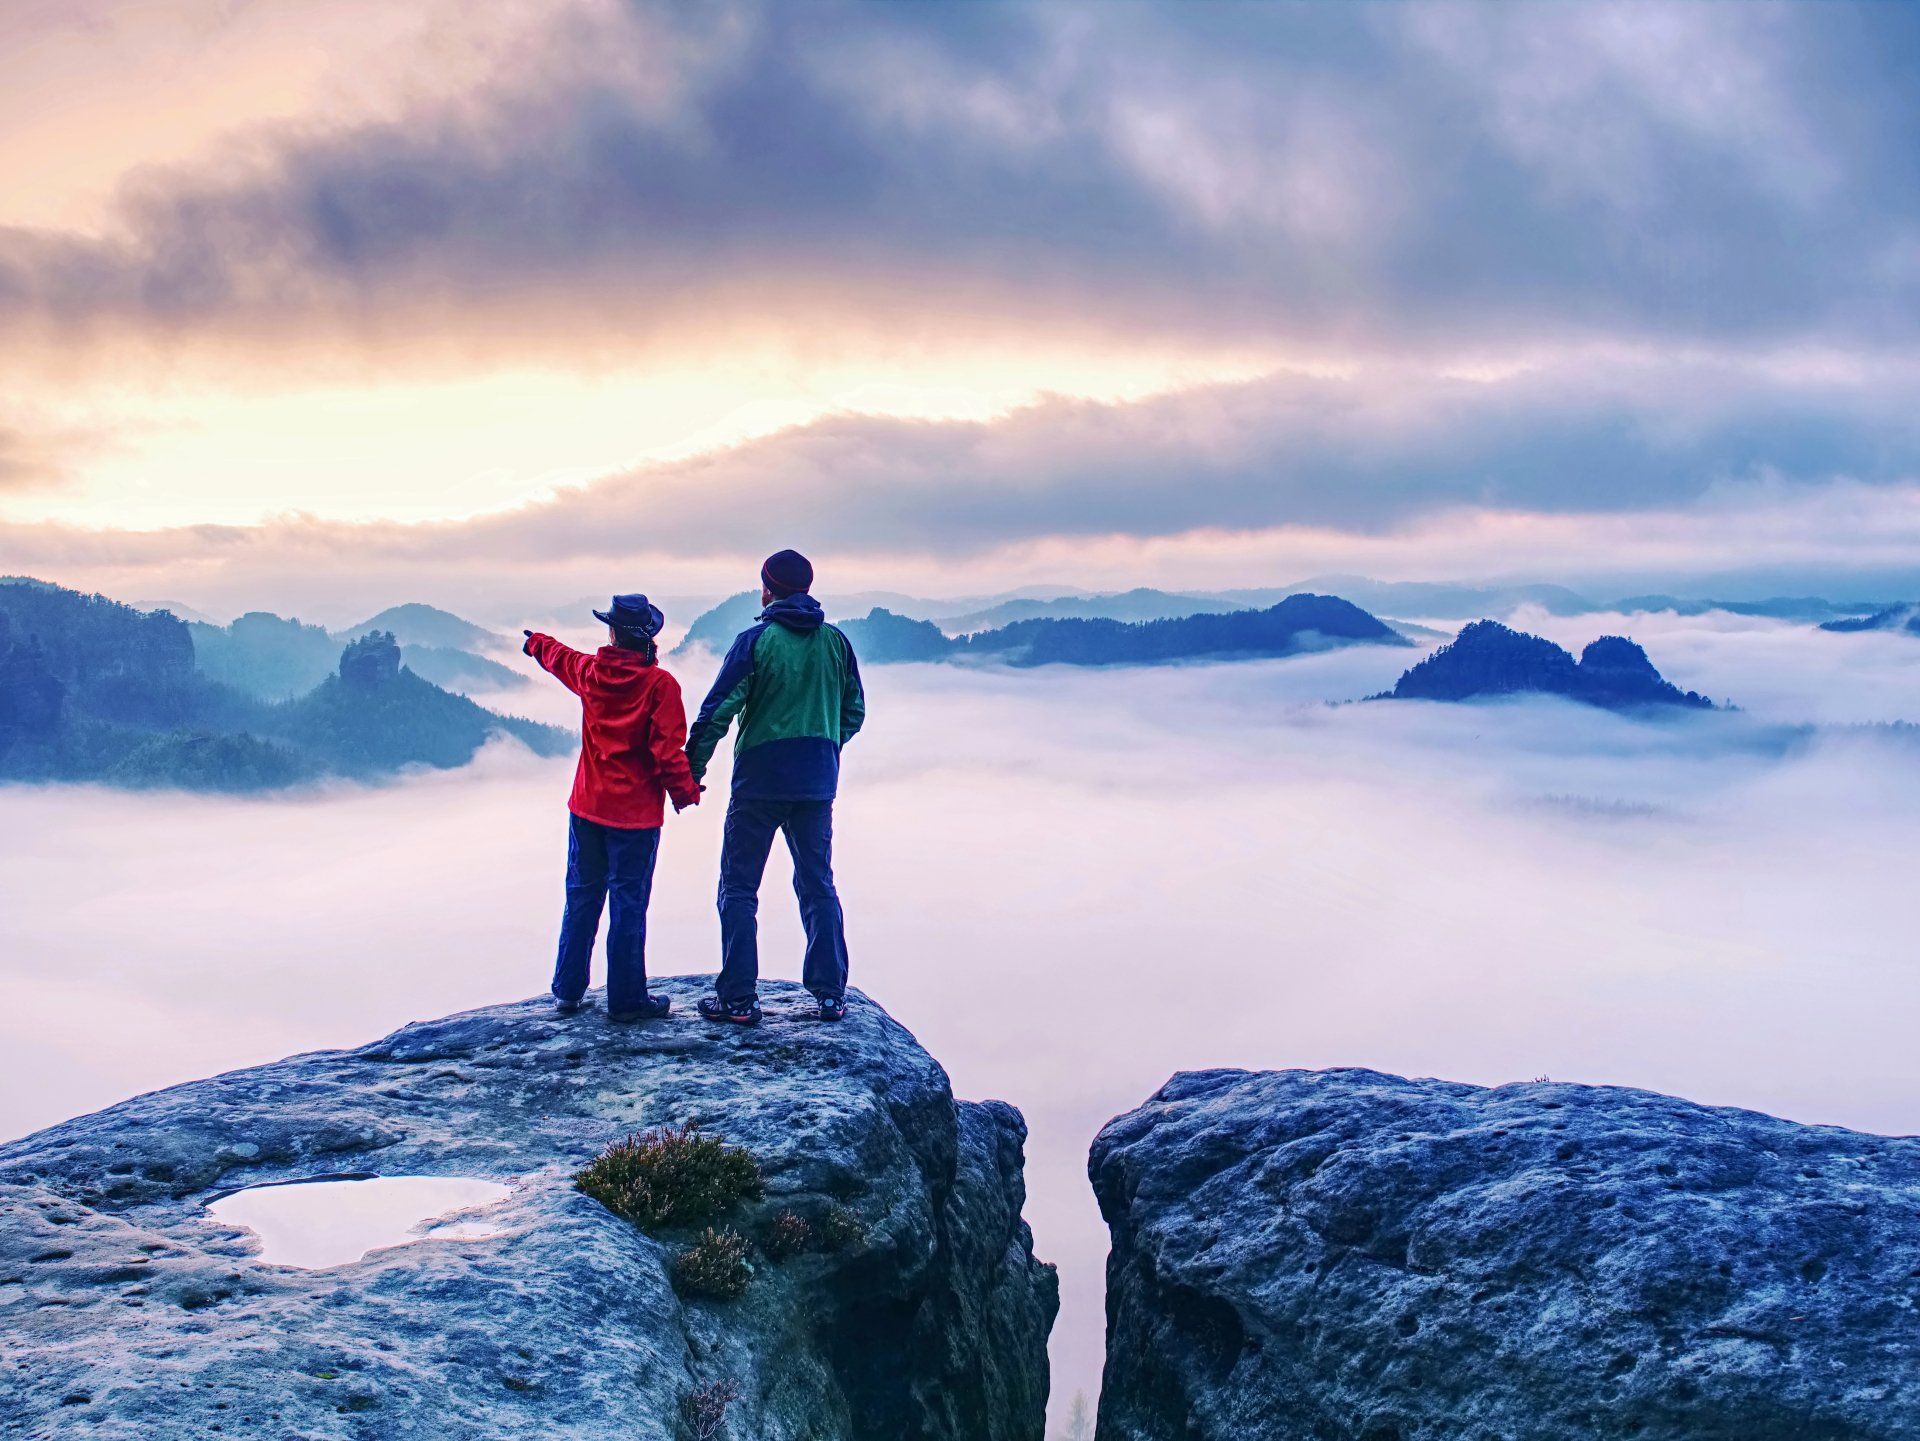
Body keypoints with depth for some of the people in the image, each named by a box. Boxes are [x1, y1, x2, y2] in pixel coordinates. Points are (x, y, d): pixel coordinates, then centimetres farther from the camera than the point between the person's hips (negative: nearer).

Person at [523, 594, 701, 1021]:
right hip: (635, 811, -5)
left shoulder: (590, 672, 0)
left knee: (581, 898, 15)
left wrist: (536, 643, 47)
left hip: (586, 807, 5)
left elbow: (557, 657, 24)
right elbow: (668, 750, -17)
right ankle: (626, 999, 4)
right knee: (628, 905, 0)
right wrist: (686, 791, -1)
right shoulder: (659, 683, -14)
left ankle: (567, 991, 22)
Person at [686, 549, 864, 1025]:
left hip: (760, 780, -4)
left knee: (739, 887, 5)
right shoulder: (835, 642, 5)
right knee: (818, 886, 14)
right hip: (818, 783, 4)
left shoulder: (756, 640, -9)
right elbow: (854, 711, 12)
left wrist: (690, 770, -4)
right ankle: (831, 993, 13)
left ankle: (738, 998, 2)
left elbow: (717, 711, -12)